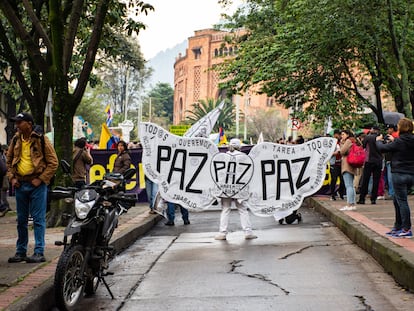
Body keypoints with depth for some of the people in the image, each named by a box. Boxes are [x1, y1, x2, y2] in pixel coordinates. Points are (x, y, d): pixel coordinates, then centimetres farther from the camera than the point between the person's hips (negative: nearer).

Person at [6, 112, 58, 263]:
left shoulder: (41, 140, -6)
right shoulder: (15, 140, 9)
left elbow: (53, 162, -6)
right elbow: (9, 160, 21)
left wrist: (41, 179, -12)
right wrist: (11, 177, 6)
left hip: (37, 184, -5)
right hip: (20, 184, 6)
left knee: (38, 219, -4)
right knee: (21, 220, 12)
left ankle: (39, 252, -1)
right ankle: (20, 252, 20)